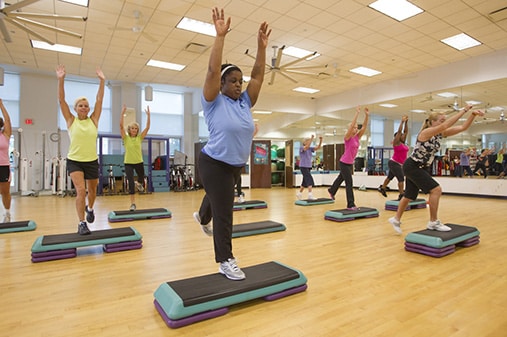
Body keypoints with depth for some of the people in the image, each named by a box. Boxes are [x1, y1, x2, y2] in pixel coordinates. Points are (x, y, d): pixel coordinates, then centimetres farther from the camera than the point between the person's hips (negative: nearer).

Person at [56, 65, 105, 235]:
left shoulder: (93, 120, 1)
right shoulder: (71, 120, -1)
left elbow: (99, 100, -3)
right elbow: (61, 100, -8)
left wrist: (102, 81, -7)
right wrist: (61, 80, -17)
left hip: (92, 161, 2)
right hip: (74, 161, -2)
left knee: (92, 190, 16)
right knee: (80, 190, -16)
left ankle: (90, 208, 47)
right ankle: (81, 223, -5)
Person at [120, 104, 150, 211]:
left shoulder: (139, 138, 0)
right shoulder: (126, 138, -5)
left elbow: (147, 127, -9)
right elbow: (121, 126, -17)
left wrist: (148, 115, -17)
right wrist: (122, 113, -26)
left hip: (139, 162, 3)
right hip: (128, 163, -2)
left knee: (141, 180, 17)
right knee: (131, 182, -8)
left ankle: (138, 184, 56)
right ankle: (133, 203, 1)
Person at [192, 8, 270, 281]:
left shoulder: (245, 103, 4)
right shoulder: (214, 103, -11)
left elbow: (258, 75, 0)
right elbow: (212, 70, -23)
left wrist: (261, 46, -5)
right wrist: (220, 35, -24)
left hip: (236, 165, 7)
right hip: (215, 164, -7)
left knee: (218, 199, 30)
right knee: (224, 213, -6)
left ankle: (202, 218, 61)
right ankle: (225, 261, 8)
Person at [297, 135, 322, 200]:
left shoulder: (310, 148, 10)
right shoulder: (301, 148, -9)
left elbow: (318, 147, 0)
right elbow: (307, 147, -31)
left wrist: (320, 140, -14)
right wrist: (311, 139, -34)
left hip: (308, 167, 8)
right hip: (303, 166, -8)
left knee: (305, 181, 14)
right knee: (310, 179, -19)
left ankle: (299, 193, 28)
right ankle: (310, 195, -23)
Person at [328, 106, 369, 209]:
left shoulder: (357, 137, 3)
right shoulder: (348, 137, -15)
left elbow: (364, 126, -1)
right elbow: (352, 124, -28)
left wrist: (366, 115, -10)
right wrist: (357, 113, -28)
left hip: (351, 163, 8)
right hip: (344, 163, -8)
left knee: (341, 178, 26)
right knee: (349, 183, -10)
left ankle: (332, 191, 51)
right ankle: (351, 205, -6)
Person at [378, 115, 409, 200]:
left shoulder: (403, 142, 11)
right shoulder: (396, 142, -10)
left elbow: (406, 131, 13)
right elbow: (399, 131, -17)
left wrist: (406, 122, 8)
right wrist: (402, 122, -14)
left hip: (398, 164, 9)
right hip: (394, 163, -9)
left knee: (390, 177, 20)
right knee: (401, 178, -14)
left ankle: (382, 188, 35)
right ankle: (401, 195, -15)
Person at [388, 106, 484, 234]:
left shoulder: (441, 134, 2)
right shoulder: (426, 132, -21)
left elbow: (463, 127, 0)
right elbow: (445, 125, -36)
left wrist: (473, 114, -14)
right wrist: (463, 111, -30)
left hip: (421, 168, 9)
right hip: (411, 167, -9)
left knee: (409, 196, 16)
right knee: (436, 190, -15)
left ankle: (396, 219, 31)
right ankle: (433, 222, -3)